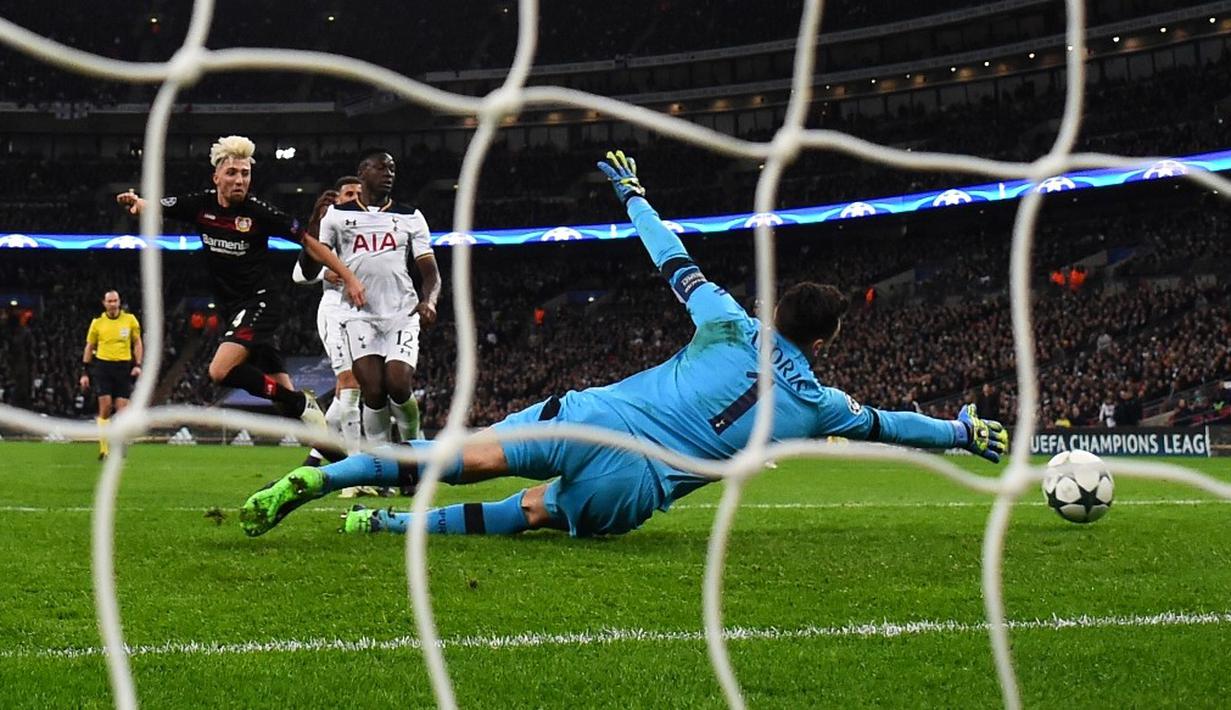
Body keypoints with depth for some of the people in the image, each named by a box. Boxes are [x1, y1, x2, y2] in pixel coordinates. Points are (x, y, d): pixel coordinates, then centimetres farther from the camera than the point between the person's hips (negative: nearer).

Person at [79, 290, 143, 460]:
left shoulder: (130, 319, 5)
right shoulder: (97, 323, 5)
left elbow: (137, 343, 11)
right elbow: (89, 347, 11)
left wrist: (138, 365, -1)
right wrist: (85, 372, 7)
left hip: (124, 367, 1)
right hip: (103, 365, -1)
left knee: (122, 409, -3)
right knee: (105, 406, -10)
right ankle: (103, 449, -5)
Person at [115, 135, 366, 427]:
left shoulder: (259, 211, -13)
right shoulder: (201, 204, 0)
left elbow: (307, 241, -6)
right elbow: (152, 208, 7)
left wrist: (349, 278, -8)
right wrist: (135, 202, -18)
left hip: (260, 301, -6)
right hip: (234, 308, 6)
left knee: (220, 371, -23)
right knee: (282, 388, 4)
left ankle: (302, 404, -11)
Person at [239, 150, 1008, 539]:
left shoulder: (731, 328, 14)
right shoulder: (817, 404, 10)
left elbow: (676, 263, 23)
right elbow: (887, 426, 25)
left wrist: (635, 197, 39)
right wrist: (965, 430, 41)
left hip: (592, 417, 2)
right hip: (636, 486, -2)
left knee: (474, 458, -5)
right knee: (532, 512, 13)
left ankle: (317, 477, -19)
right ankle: (393, 524, -8)